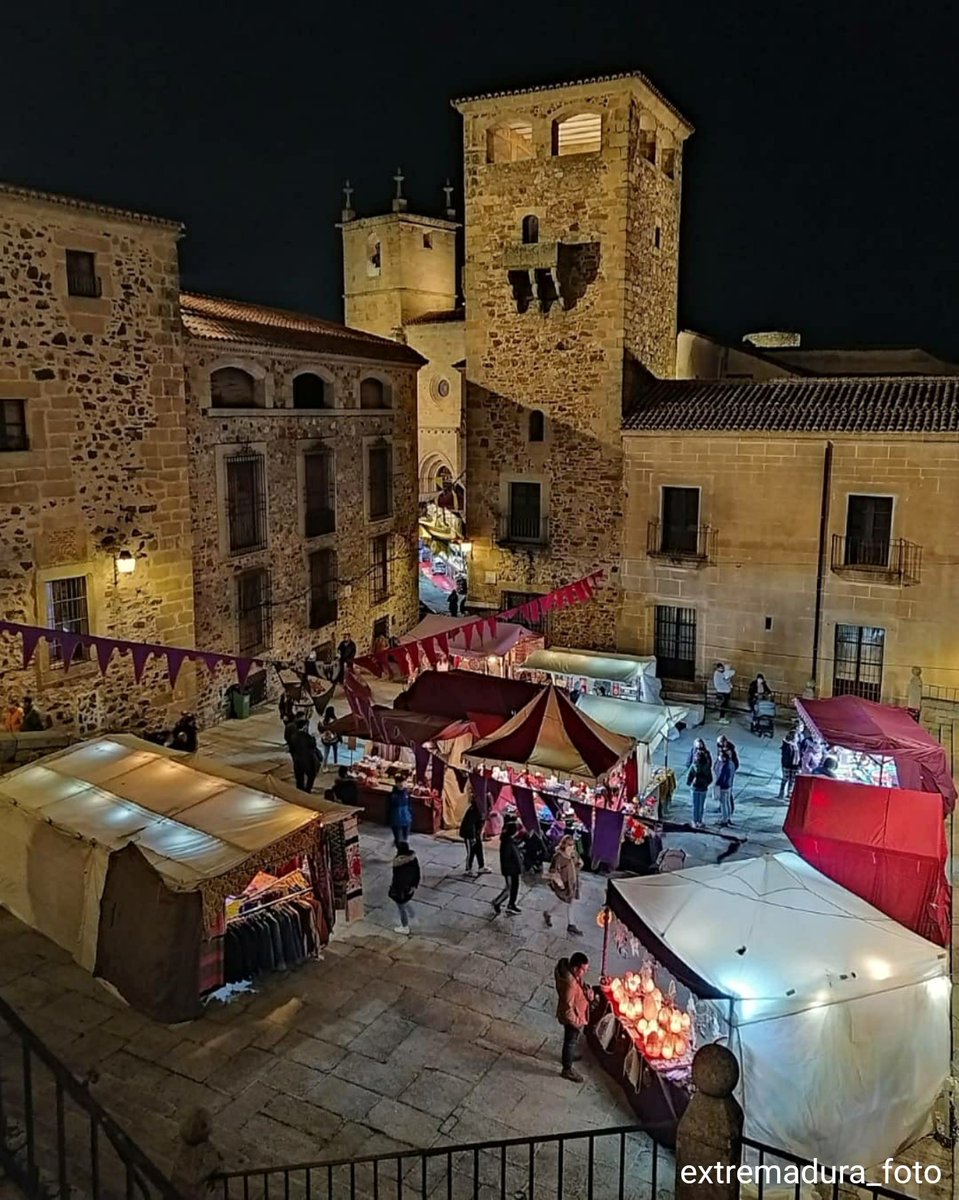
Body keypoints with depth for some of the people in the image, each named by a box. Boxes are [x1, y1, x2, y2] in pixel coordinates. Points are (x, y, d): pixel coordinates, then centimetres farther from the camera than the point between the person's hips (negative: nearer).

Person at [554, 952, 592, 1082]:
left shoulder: (575, 973, -14)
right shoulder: (570, 984, -40)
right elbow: (568, 1010, -31)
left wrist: (588, 992, -9)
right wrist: (578, 1023, -19)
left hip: (577, 1013, 8)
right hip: (572, 1017, -8)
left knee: (572, 1040, 32)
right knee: (571, 1042, 14)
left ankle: (569, 1055, 57)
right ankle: (567, 1070, 35)